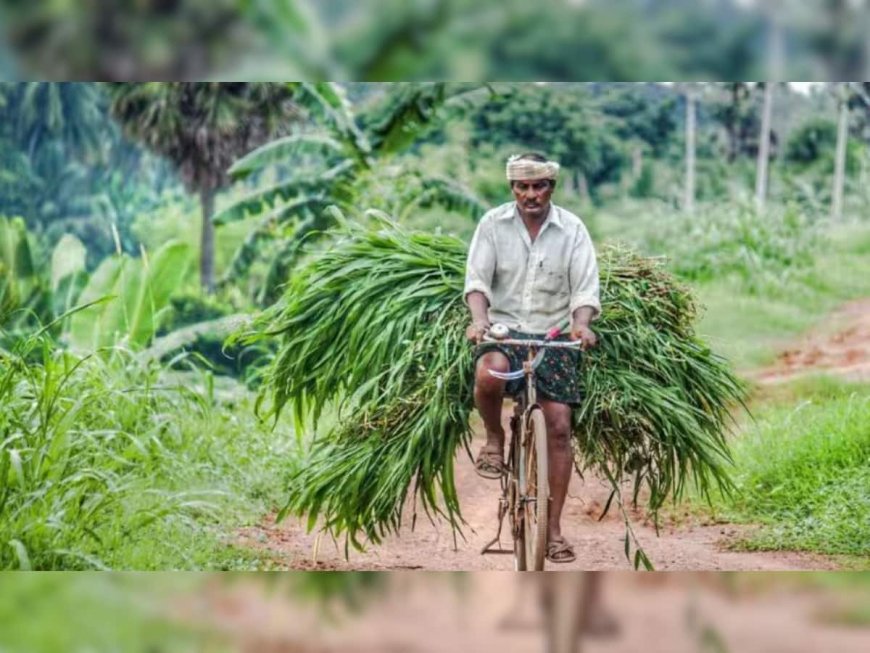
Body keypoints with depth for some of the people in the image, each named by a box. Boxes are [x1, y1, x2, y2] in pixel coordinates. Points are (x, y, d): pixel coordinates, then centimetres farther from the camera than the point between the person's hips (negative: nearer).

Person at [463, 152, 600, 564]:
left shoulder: (572, 229, 0)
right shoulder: (493, 224, 0)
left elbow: (585, 288, -4)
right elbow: (477, 279, -6)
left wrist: (581, 325, -25)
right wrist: (479, 319, -26)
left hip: (553, 335, 1)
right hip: (504, 329, -1)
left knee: (559, 426, -7)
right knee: (488, 373, -37)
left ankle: (554, 528, 1)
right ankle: (494, 438, -4)